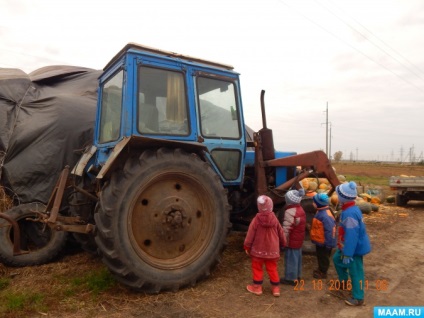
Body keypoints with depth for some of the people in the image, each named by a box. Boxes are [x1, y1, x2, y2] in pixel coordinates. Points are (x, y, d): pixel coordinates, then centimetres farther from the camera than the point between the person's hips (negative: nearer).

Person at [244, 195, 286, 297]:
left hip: (258, 250, -3)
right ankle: (276, 287, 21)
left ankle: (257, 287, 21)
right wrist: (283, 244, 23)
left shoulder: (256, 219, -15)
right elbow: (281, 233, 6)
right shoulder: (274, 219, -5)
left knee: (257, 268, 13)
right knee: (272, 269, 15)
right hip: (272, 250, 3)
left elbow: (250, 235, -10)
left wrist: (247, 247, 2)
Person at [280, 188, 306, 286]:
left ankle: (291, 278, 13)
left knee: (291, 259, 3)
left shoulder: (290, 211, -25)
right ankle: (297, 275, 33)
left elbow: (286, 228, -24)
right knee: (297, 258, 20)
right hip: (298, 239, 9)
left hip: (292, 240, -9)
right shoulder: (300, 209, 6)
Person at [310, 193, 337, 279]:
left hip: (323, 242, -9)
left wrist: (328, 243, -23)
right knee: (320, 256, 23)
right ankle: (321, 269, 40)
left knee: (323, 257, 9)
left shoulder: (325, 216, -30)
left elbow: (330, 230, -28)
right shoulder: (320, 212, 2)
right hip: (319, 240, 9)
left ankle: (323, 272, 25)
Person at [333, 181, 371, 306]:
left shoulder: (349, 214, -31)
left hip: (354, 248, -10)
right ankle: (344, 283, 42)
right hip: (349, 246, 10)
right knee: (337, 259, 25)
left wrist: (347, 254, -23)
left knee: (355, 272, 5)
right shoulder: (352, 209, 2)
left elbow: (351, 235, -30)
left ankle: (358, 298, 21)